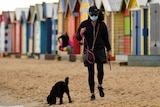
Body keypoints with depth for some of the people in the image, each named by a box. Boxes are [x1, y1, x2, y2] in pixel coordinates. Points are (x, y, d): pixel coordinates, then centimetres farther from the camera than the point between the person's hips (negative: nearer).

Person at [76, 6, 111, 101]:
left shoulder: (102, 25, -3)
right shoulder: (84, 24, -6)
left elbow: (106, 38, 8)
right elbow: (78, 38, -3)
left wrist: (108, 50, 12)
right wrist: (81, 33, -26)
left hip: (99, 50, 0)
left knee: (100, 69, -14)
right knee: (91, 73, 0)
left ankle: (100, 86, 14)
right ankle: (92, 94, 11)